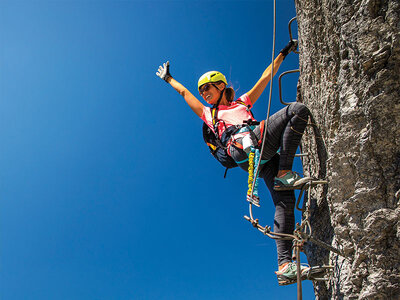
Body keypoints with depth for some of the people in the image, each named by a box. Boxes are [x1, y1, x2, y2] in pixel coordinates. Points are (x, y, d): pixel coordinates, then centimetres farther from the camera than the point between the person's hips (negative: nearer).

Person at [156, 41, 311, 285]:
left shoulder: (243, 102, 37)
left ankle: (284, 265, -16)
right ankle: (284, 173, -29)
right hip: (243, 150, -4)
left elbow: (266, 77, 39)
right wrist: (168, 78, 52)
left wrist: (284, 53, 42)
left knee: (285, 200, -13)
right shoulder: (209, 114, 30)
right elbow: (184, 92, 41)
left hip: (265, 154, 4)